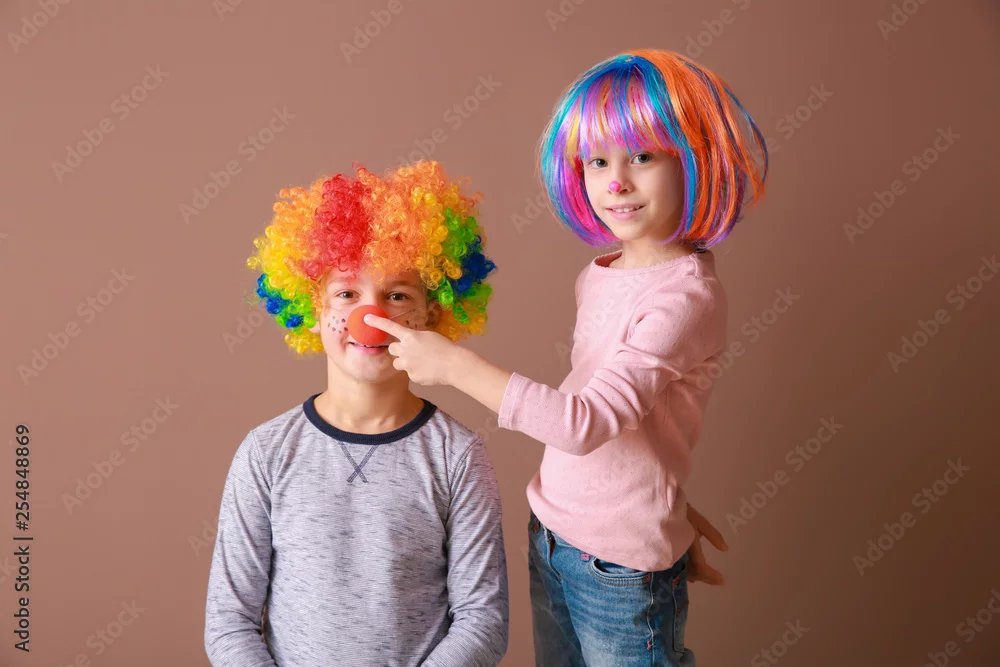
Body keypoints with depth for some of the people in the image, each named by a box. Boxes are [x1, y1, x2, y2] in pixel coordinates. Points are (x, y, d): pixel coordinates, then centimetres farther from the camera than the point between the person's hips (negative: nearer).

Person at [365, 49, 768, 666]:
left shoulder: (687, 295, -22)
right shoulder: (599, 277, 3)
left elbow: (586, 422, -29)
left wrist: (454, 363, -27)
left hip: (622, 569, -7)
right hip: (551, 542, 7)